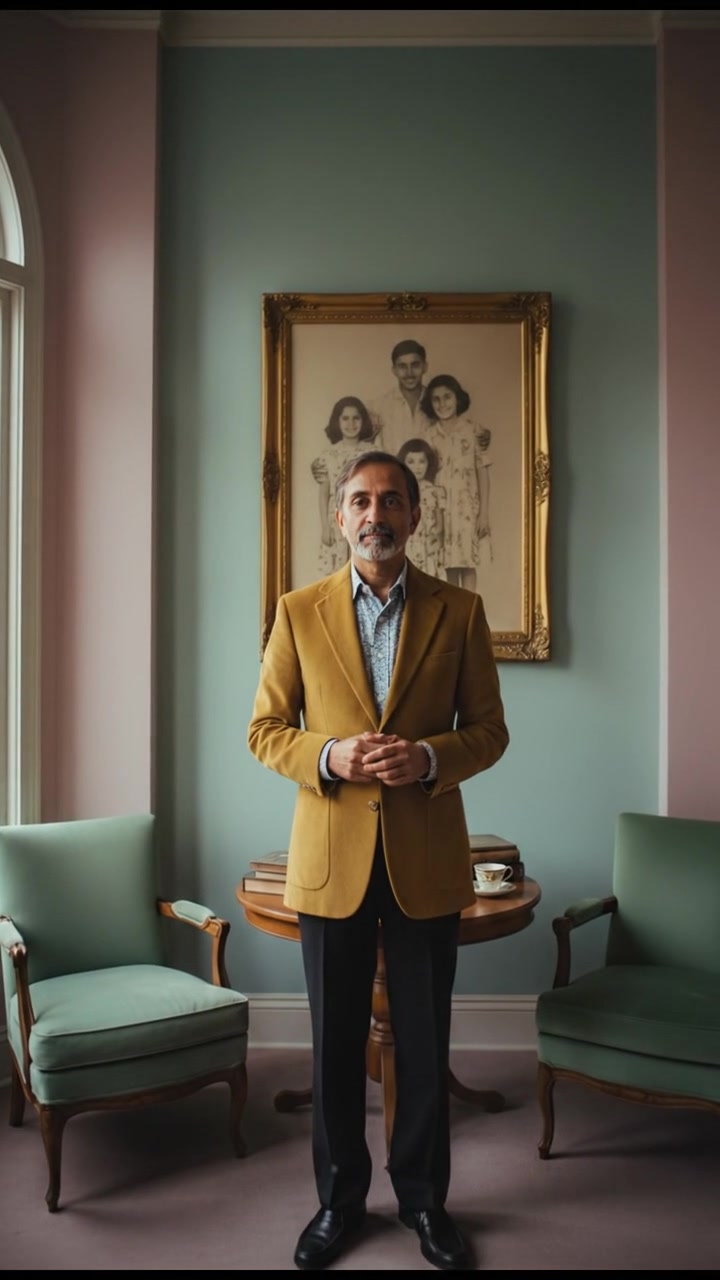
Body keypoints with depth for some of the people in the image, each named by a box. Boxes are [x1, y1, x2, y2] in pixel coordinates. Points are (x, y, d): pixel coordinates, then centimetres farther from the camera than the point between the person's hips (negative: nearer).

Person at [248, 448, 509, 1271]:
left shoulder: (459, 611, 2)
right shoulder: (299, 611, 2)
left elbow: (489, 729, 4)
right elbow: (265, 730, 3)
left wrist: (430, 758, -16)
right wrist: (327, 756, -17)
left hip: (427, 860, 0)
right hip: (329, 860, 0)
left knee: (424, 1042, 12)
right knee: (336, 1042, 13)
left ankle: (423, 1198, 34)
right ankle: (339, 1200, 33)